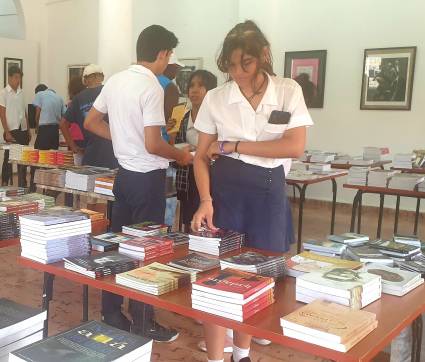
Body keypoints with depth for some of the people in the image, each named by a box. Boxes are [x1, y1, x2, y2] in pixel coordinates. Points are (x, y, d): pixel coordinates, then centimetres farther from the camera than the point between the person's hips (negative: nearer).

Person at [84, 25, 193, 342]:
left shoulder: (116, 80, 6)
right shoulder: (152, 87, -19)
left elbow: (91, 122, 14)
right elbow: (153, 145, -22)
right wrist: (181, 156, -5)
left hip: (124, 173, 8)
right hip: (147, 178, -8)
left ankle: (111, 314, 27)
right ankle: (143, 323, 15)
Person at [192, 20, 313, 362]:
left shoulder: (289, 91, -2)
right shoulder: (216, 98, -1)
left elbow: (295, 146, -13)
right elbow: (202, 156, 1)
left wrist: (232, 146, -12)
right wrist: (205, 200, -16)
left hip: (269, 191, 1)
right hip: (225, 188, 0)